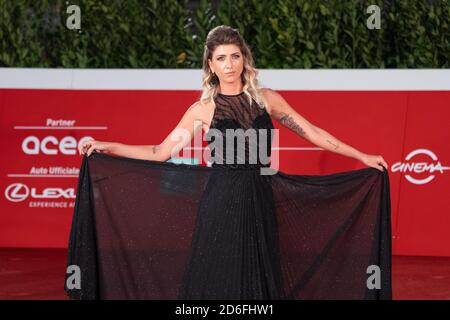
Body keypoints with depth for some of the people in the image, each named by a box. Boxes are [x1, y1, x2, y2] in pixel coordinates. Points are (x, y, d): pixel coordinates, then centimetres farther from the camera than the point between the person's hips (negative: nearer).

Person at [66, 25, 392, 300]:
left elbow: (312, 133, 12)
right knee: (215, 278, 0)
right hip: (219, 204, -2)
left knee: (258, 277, 5)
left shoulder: (267, 99, 6)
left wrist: (363, 157, 11)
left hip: (258, 204, 2)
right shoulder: (203, 109, 2)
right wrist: (105, 147, -2)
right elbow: (161, 152, 3)